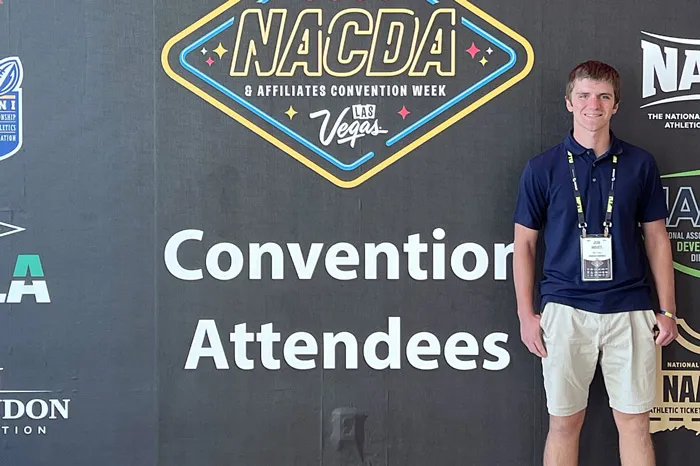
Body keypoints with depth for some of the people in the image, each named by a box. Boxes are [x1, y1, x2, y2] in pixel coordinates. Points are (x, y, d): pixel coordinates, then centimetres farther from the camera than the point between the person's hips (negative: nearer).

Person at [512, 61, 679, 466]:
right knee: (565, 422, 6)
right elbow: (524, 244, 5)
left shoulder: (640, 164, 5)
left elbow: (656, 239, 9)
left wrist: (667, 311, 5)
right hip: (565, 308, -1)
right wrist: (526, 314, -1)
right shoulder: (542, 168, 2)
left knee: (635, 421, 6)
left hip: (630, 310, 1)